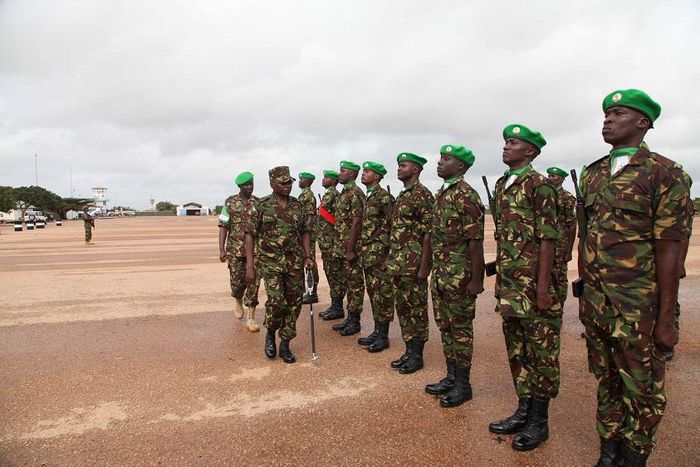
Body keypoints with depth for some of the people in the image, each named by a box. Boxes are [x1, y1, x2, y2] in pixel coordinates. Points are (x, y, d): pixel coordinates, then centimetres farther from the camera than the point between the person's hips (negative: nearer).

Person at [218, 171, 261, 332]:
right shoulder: (230, 203, 0)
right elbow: (223, 227, -1)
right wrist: (221, 249, -7)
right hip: (235, 250, -1)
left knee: (253, 283, -2)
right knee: (237, 281, 5)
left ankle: (251, 318, 6)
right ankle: (238, 300, 39)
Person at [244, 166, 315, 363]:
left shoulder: (298, 205, 7)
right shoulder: (262, 206, -4)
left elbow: (305, 231, 15)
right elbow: (250, 235, -2)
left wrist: (308, 256, 3)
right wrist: (249, 266, -7)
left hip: (295, 262, 4)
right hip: (271, 261, -4)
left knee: (294, 303, 4)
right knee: (276, 301, -16)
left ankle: (285, 344, 20)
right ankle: (270, 334, 13)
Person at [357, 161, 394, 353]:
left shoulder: (384, 196, -11)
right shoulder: (368, 198, 17)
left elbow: (392, 224, -16)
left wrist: (383, 249, -17)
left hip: (380, 253, -9)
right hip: (367, 254, 9)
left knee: (382, 294, -3)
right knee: (373, 293, 13)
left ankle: (383, 336, 5)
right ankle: (377, 331, 22)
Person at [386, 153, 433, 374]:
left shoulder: (422, 194, -12)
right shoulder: (402, 196, 16)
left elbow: (428, 233, -16)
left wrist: (424, 266, -19)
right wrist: (390, 258, 17)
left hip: (413, 263, -9)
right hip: (398, 263, 9)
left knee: (417, 308, 1)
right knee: (402, 306, 13)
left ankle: (417, 355, 13)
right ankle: (409, 351, 24)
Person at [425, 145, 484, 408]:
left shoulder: (467, 196, -14)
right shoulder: (441, 194, 13)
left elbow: (475, 241, -17)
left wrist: (476, 279, -18)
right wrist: (434, 270, 17)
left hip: (460, 275, -9)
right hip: (440, 274, 9)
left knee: (461, 328, 2)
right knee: (445, 326, 15)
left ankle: (463, 385, 14)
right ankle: (451, 377, 27)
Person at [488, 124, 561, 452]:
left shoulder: (538, 185, -9)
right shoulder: (501, 185, 14)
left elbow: (547, 238, -13)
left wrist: (543, 286, -17)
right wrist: (499, 276, 16)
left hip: (533, 282, -8)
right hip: (508, 281, 8)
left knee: (540, 350, 4)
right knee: (516, 348, 15)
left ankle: (539, 421, 16)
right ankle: (523, 410, 28)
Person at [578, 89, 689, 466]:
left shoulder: (664, 174, -7)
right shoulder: (591, 175, 10)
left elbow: (669, 250, -11)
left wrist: (666, 319, -12)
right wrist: (584, 293, 12)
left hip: (639, 305, -5)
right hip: (595, 302, 5)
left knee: (641, 390, 8)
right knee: (606, 382, 17)